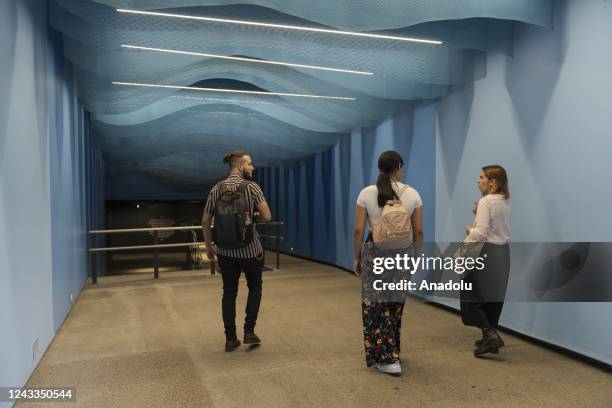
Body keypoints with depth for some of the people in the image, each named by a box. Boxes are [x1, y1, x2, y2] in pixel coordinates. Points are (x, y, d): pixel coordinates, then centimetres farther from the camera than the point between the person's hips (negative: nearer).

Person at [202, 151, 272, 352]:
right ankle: (249, 332, 14)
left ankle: (230, 339, 16)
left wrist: (208, 246, 13)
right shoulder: (252, 187, -10)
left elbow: (205, 221, 3)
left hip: (225, 250, 3)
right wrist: (251, 218, 6)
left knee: (229, 293, 12)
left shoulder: (216, 189, 2)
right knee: (254, 288, 18)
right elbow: (267, 216, -15)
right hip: (250, 249, -3)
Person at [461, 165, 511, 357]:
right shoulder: (505, 201, 10)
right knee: (494, 297, 15)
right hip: (503, 252, 9)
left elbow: (481, 234, -22)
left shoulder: (486, 201, -16)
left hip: (487, 253, -9)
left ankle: (490, 334, -4)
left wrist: (469, 231, -3)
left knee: (472, 296, 2)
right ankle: (490, 336, 23)